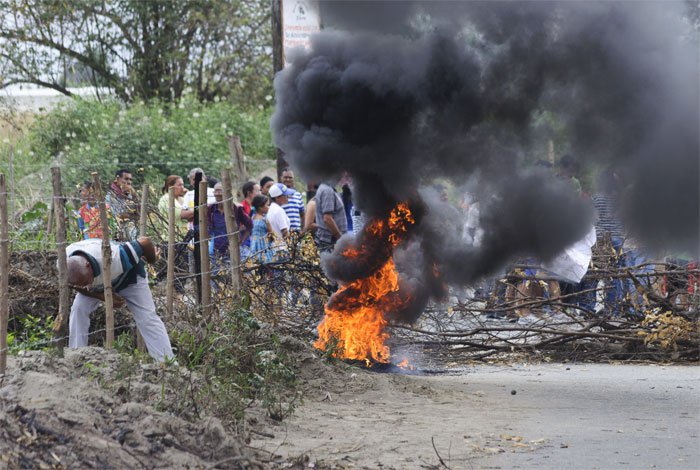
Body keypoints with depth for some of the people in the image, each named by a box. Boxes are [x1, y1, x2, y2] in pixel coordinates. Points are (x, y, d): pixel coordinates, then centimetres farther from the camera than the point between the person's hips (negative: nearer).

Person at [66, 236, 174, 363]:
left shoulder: (112, 258, -47)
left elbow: (145, 242, -33)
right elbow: (77, 286, -11)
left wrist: (152, 259, -10)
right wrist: (104, 297, -23)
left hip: (129, 276, -3)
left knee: (147, 317, -10)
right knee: (78, 308, -18)